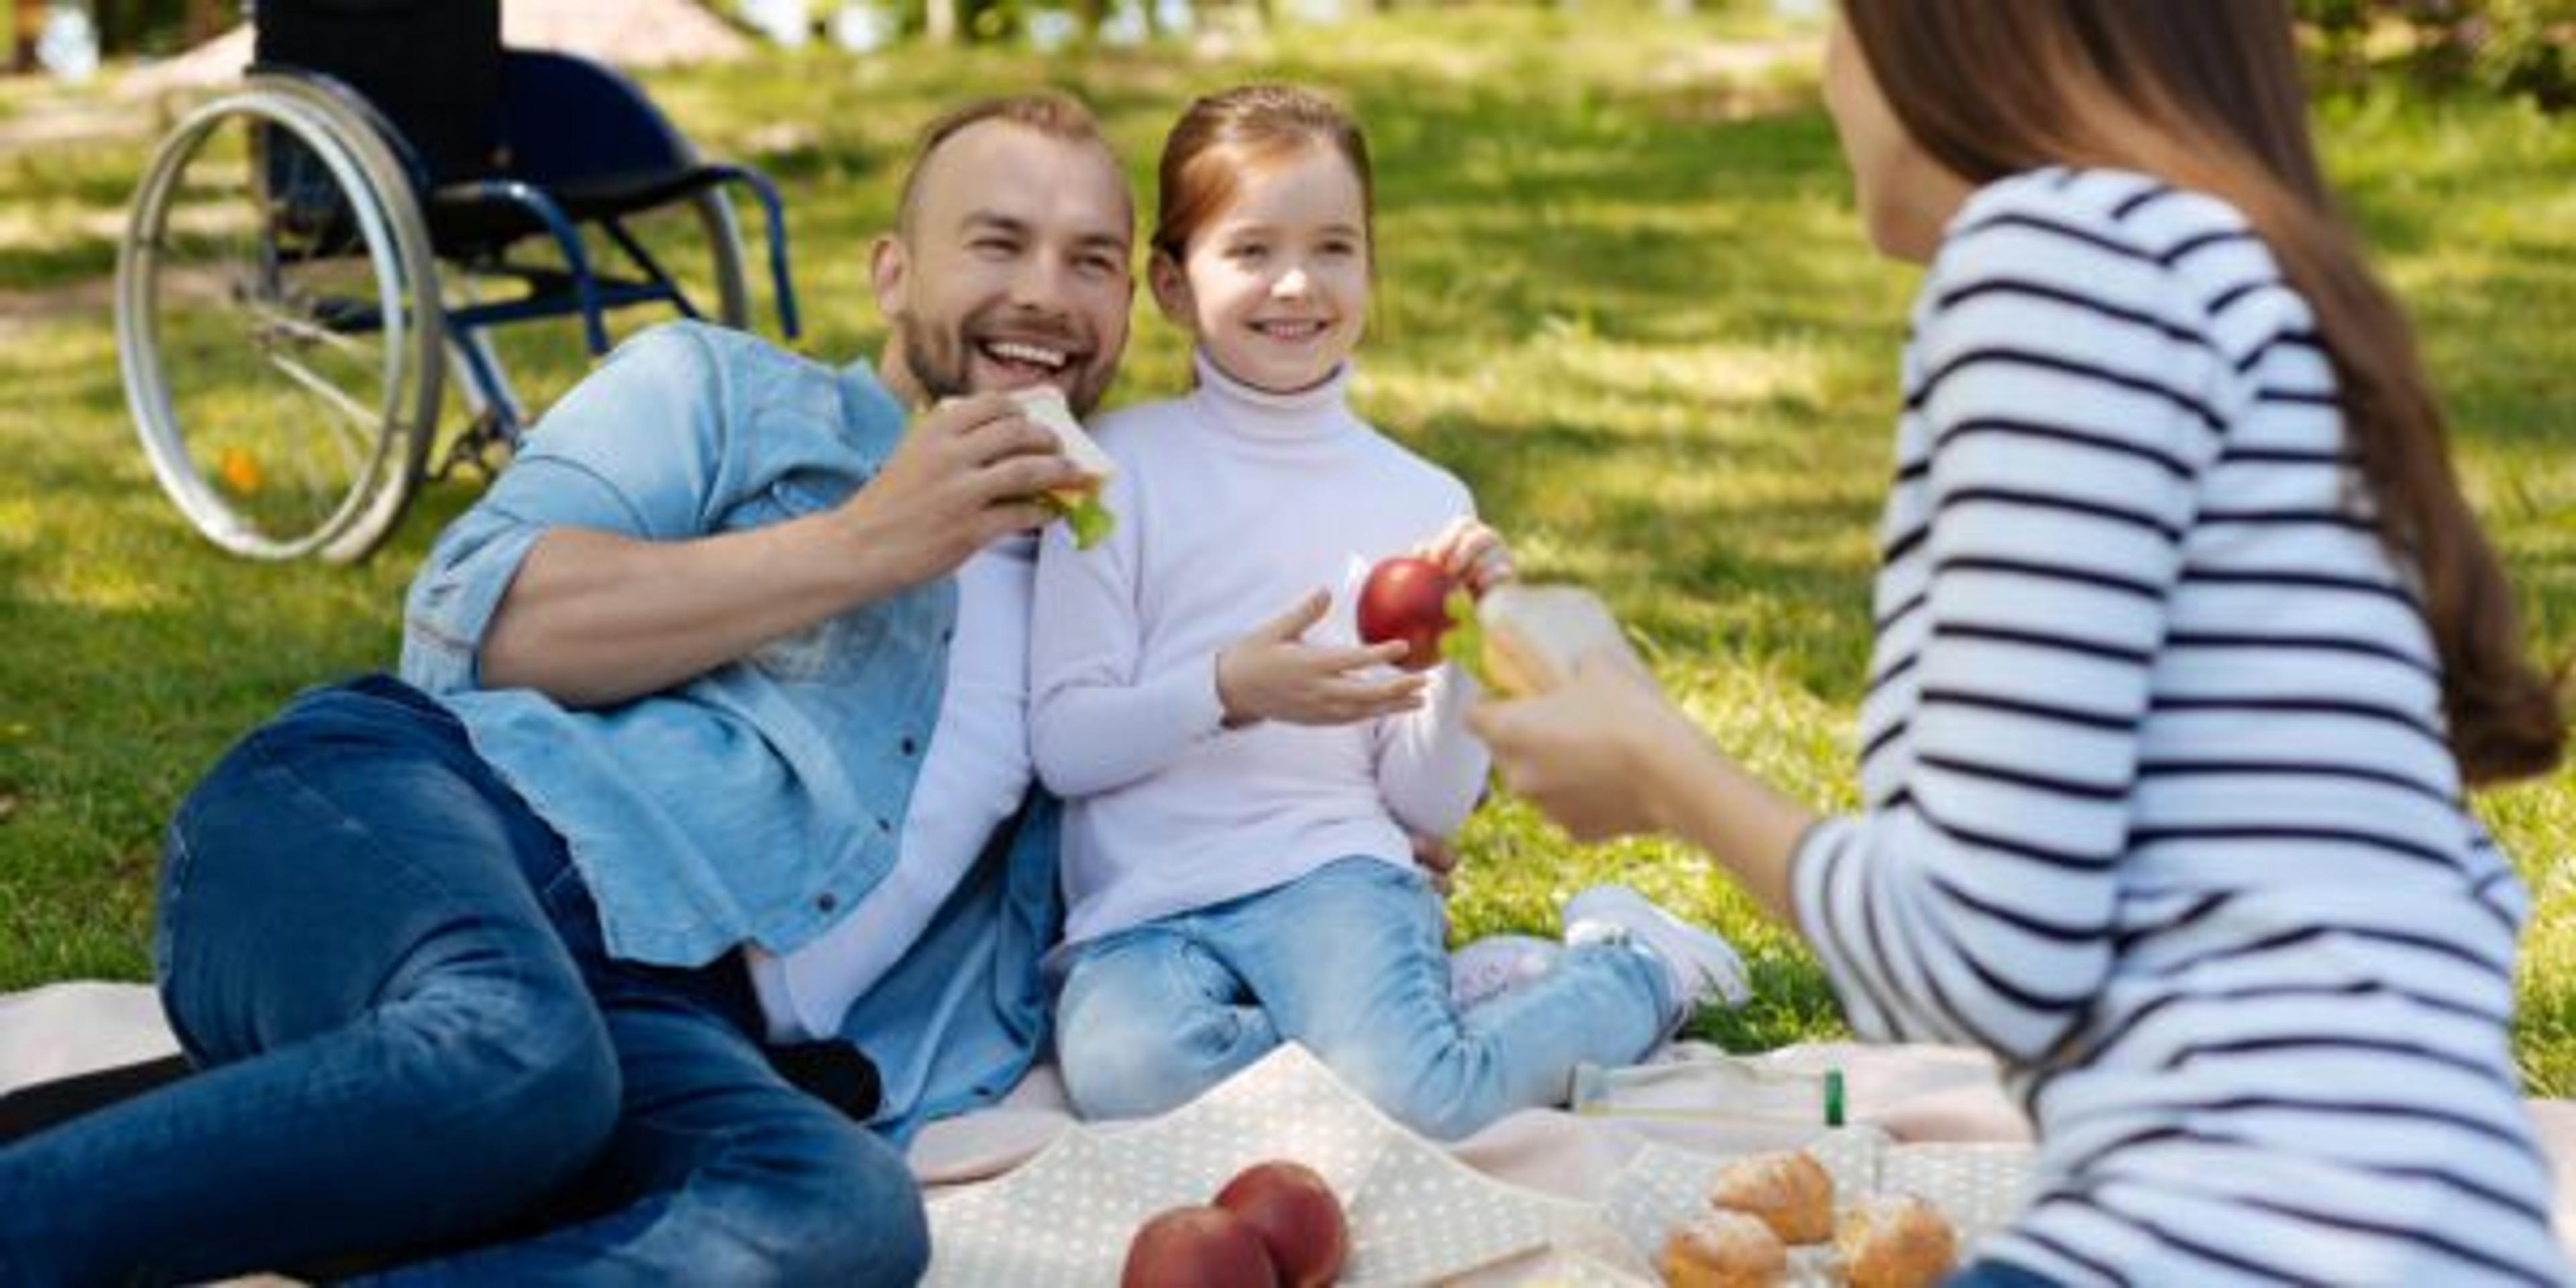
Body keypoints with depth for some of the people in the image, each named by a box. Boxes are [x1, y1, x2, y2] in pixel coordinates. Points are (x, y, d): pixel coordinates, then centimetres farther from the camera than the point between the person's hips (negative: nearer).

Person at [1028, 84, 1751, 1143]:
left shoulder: (1422, 503, 8)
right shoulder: (1123, 464, 3)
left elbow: (1430, 805, 7)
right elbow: (1062, 745, -3)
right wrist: (1228, 690, -19)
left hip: (1328, 868, 1)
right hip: (1142, 910, 0)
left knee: (1417, 1096, -29)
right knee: (1126, 1071, -34)